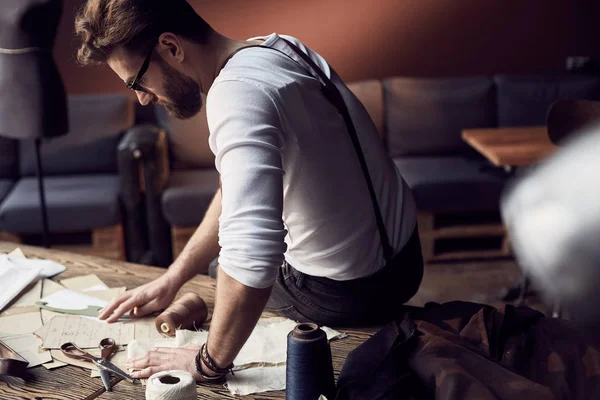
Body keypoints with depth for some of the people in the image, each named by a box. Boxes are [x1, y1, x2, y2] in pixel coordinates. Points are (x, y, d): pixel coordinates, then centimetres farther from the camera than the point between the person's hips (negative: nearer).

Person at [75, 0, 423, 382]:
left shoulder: (237, 94, -30)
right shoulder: (275, 47, -1)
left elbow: (250, 262, -41)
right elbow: (239, 189, 8)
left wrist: (210, 362, -24)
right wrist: (172, 278, 9)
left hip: (349, 291, -7)